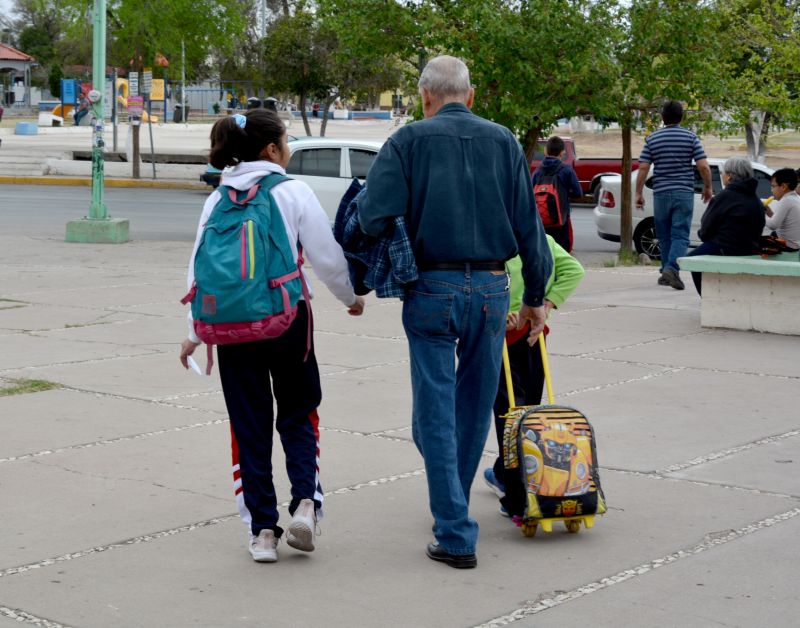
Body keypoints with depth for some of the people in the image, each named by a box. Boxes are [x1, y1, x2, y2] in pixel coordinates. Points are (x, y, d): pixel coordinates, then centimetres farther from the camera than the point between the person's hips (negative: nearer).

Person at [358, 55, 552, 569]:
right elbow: (529, 225, 6)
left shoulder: (409, 141, -2)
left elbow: (373, 217, -14)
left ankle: (455, 534, 1)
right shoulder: (504, 142, 6)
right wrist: (536, 296, 13)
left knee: (435, 412, 3)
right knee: (476, 407, 17)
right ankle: (455, 506, 34)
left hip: (431, 289, -3)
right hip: (491, 288, 3)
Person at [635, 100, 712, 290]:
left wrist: (638, 193, 5)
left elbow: (643, 168, -2)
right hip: (684, 193, -2)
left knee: (665, 236, 13)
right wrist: (707, 187, 9)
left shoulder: (652, 139, 3)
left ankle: (667, 273, 18)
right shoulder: (690, 137, -1)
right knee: (680, 235, -6)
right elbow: (703, 166, -6)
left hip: (661, 194, 2)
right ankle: (672, 268, -25)